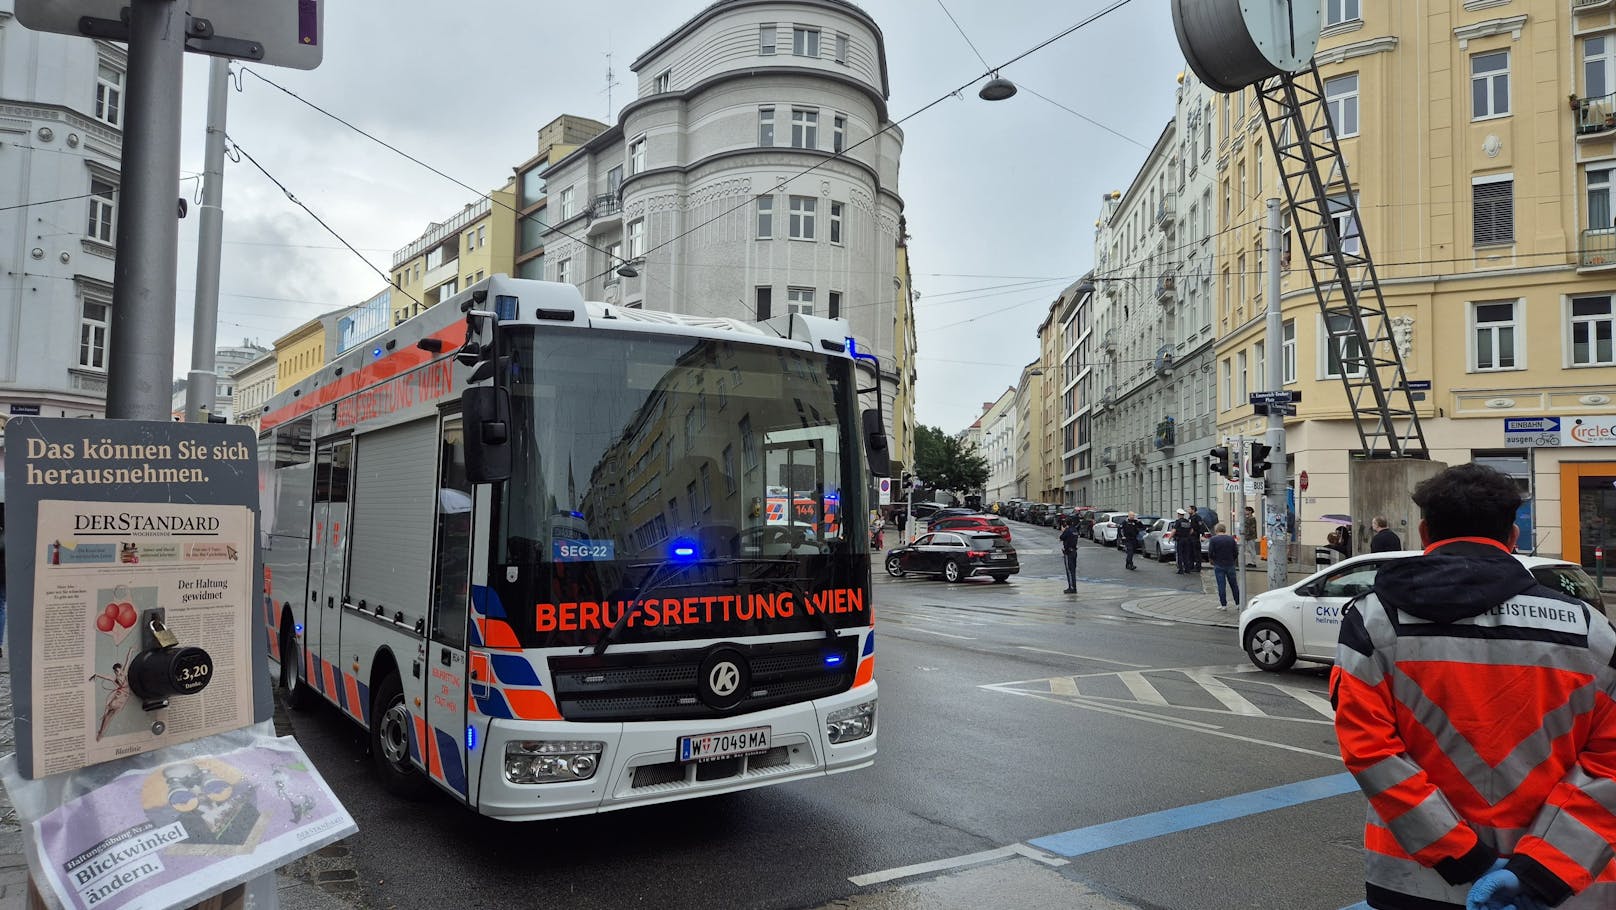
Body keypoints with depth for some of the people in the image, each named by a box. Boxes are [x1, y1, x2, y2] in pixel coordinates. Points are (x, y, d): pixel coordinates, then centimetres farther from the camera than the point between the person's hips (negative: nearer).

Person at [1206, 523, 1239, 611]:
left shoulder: (1213, 539, -8)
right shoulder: (1231, 539, 0)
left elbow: (1210, 554, -11)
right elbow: (1236, 553, 1)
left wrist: (1214, 560, 9)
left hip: (1219, 566, -3)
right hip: (1230, 565, 3)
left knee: (1221, 586, 2)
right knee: (1234, 585, 12)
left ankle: (1223, 605, 3)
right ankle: (1238, 603, 17)